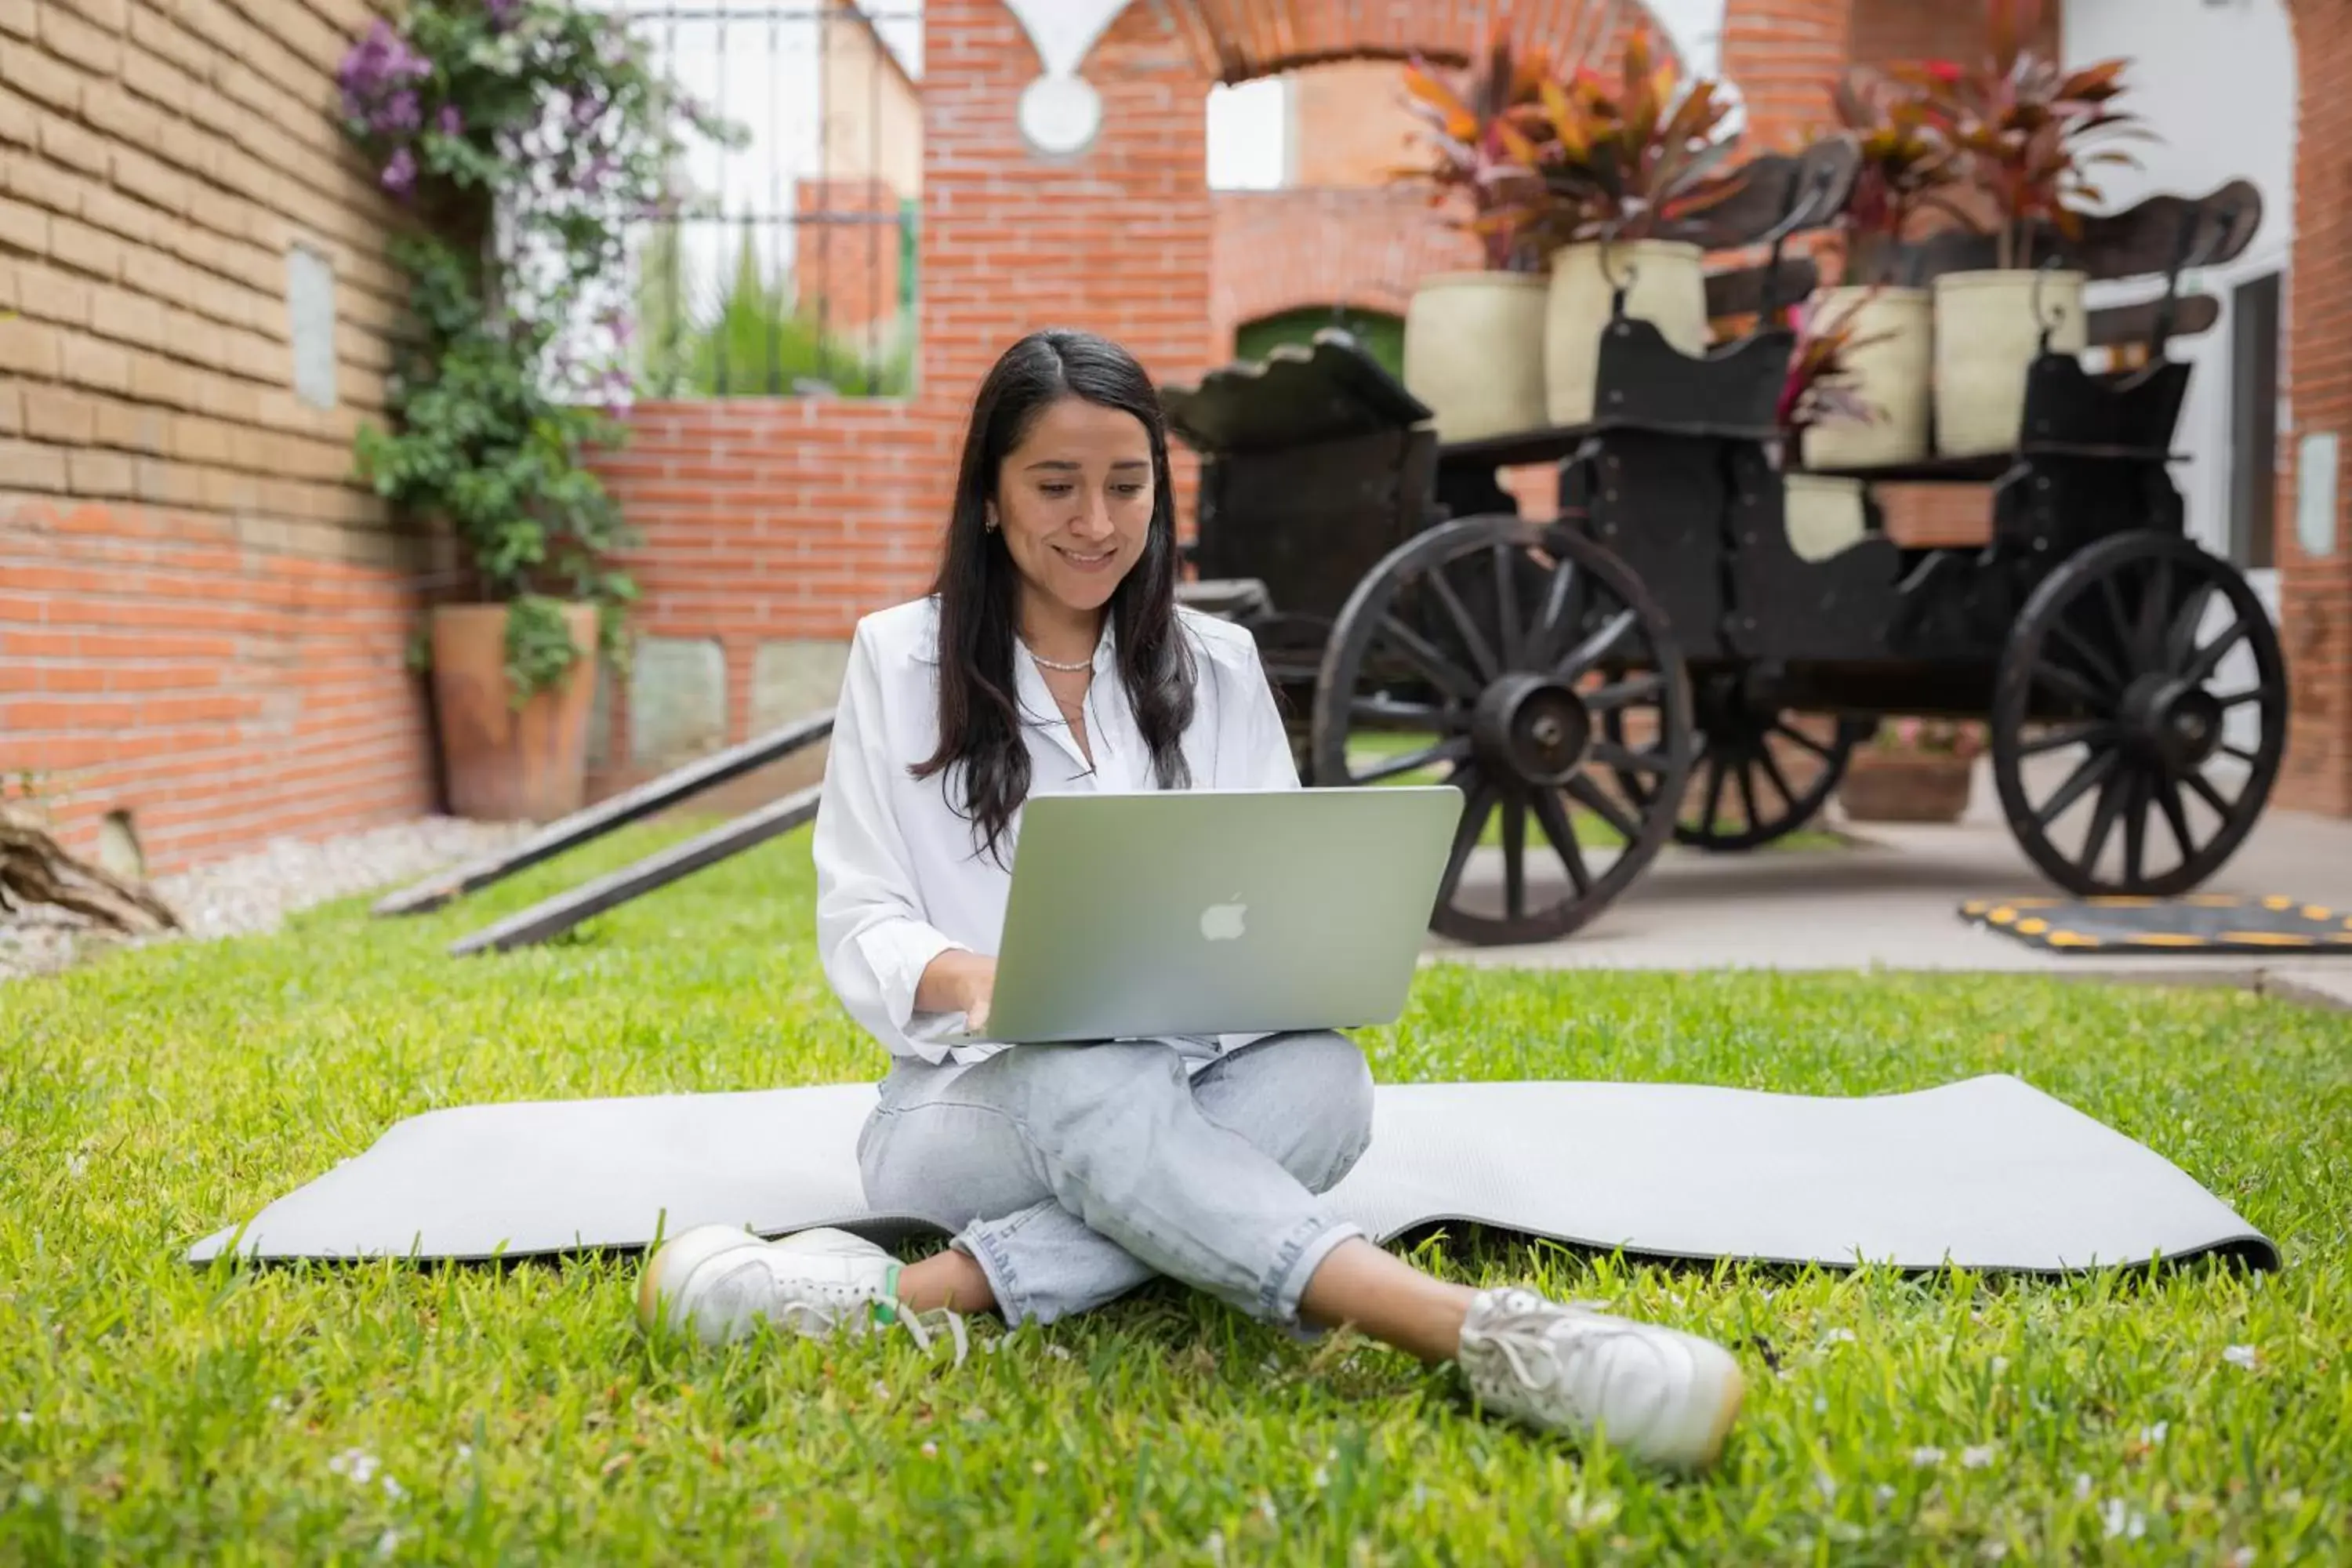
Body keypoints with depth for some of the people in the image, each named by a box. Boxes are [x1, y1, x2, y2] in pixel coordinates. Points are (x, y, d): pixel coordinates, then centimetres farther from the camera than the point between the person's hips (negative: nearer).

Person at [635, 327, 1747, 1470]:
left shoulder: (1216, 666, 12)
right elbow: (858, 926, -1)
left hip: (1189, 1087, 3)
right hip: (968, 1105, -2)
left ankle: (930, 1294, -41)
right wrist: (976, 980, -24)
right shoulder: (898, 659, 5)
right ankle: (1479, 1333, -54)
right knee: (1086, 1076, -38)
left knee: (1319, 1075, -32)